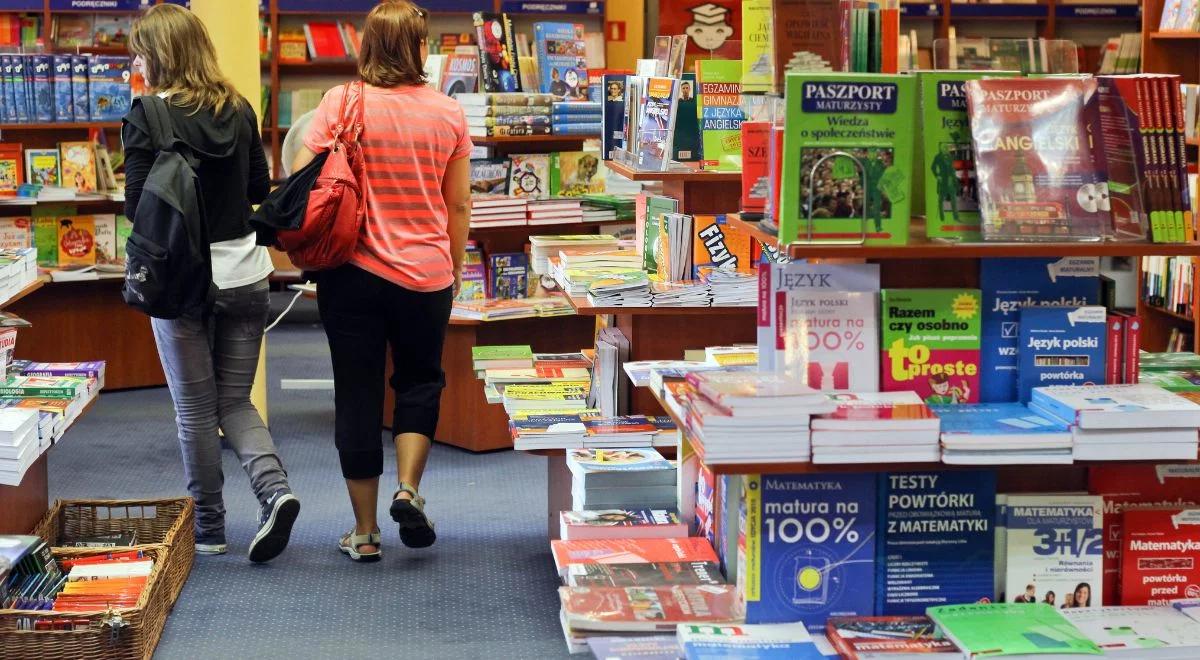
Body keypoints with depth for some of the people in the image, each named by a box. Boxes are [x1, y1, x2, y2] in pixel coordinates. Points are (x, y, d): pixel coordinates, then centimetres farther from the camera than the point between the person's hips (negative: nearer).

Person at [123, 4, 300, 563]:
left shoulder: (147, 117, -13)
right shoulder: (239, 110, 2)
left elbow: (137, 205, -13)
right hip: (245, 272, 4)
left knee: (196, 411, 9)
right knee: (235, 401, 15)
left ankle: (208, 528, 18)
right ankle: (275, 490, -8)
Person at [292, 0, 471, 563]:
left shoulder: (341, 103, -8)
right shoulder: (448, 113, -2)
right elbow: (459, 205, 5)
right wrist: (455, 269, 18)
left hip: (354, 272, -1)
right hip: (426, 274, 1)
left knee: (358, 395, 8)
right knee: (420, 382, 22)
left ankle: (364, 532, 14)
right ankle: (408, 489, 4)